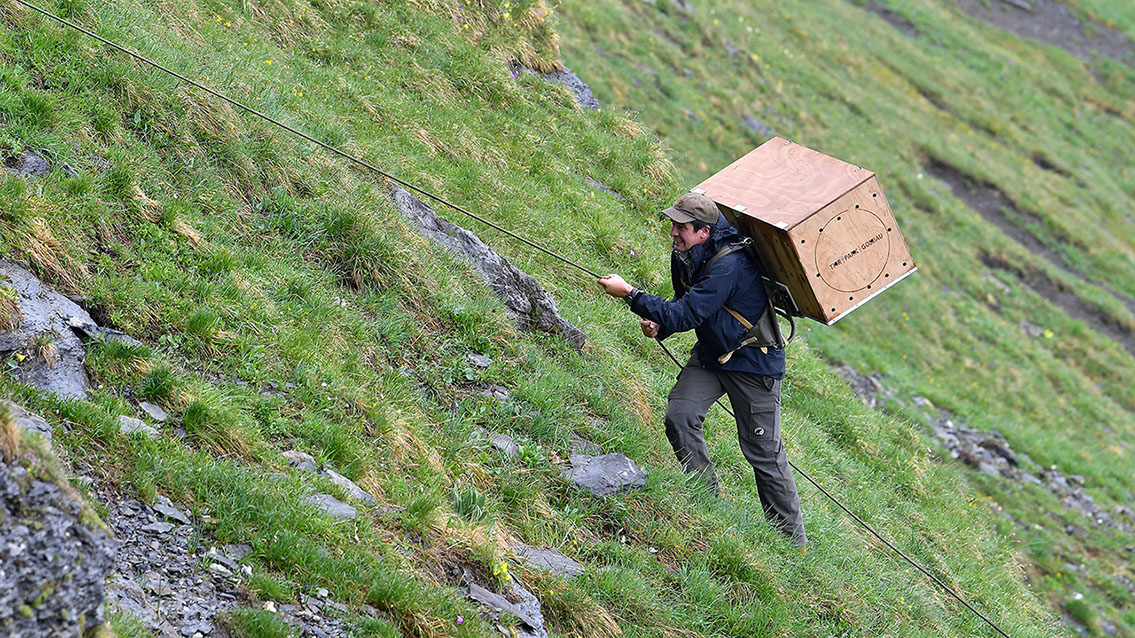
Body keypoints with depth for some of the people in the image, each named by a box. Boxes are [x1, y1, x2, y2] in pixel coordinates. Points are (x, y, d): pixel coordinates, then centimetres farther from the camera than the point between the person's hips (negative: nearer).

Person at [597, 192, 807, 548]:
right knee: (679, 415, -11)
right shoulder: (685, 256, -2)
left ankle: (793, 540, 11)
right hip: (710, 353, 8)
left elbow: (686, 315, -33)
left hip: (753, 362, -8)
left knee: (763, 452, -2)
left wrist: (629, 294, -30)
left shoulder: (729, 265, -31)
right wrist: (659, 325, -6)